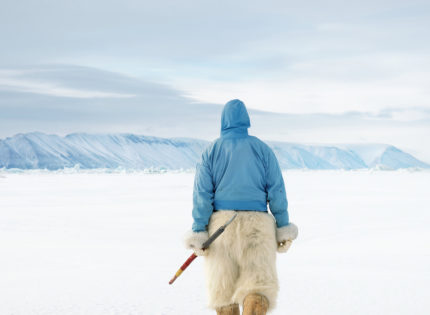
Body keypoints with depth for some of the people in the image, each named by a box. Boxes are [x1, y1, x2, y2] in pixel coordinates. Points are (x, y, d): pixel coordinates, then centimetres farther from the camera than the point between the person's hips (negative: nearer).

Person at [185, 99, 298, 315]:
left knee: (223, 286, 13)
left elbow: (202, 193, -3)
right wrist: (283, 227, 5)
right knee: (260, 284, -5)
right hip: (257, 224, -1)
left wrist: (198, 232, -3)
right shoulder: (262, 149, 4)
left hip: (221, 222, 1)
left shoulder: (211, 151, 4)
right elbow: (276, 190, 0)